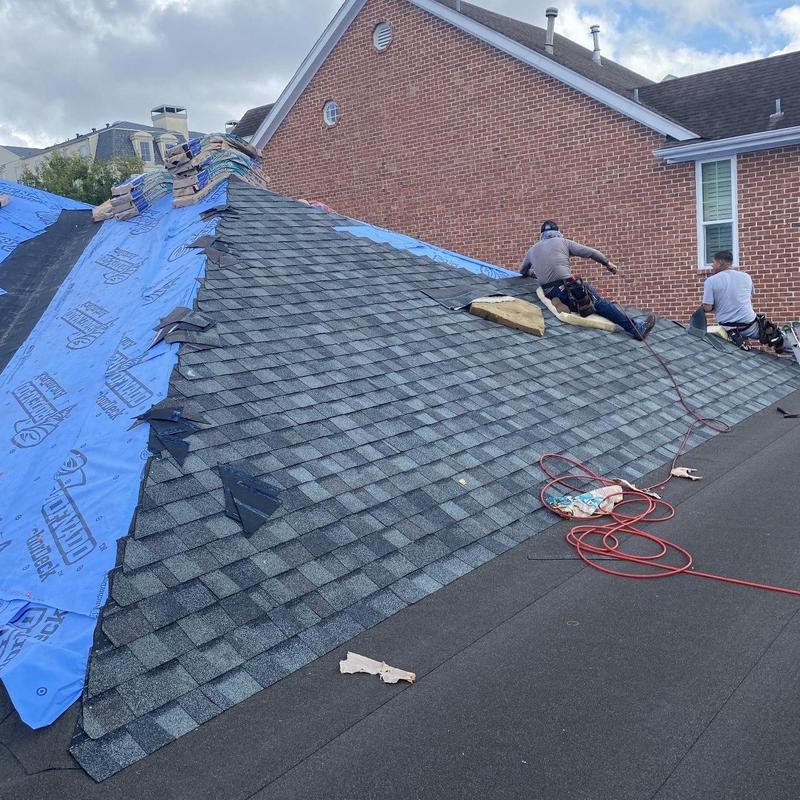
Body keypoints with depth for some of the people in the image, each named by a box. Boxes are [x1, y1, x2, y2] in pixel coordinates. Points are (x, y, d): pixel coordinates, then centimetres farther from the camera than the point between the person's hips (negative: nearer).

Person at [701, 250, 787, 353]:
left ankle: (737, 338, -6)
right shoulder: (745, 276, 3)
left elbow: (707, 308, -12)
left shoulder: (711, 281, -10)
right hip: (749, 325, 2)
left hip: (728, 327, -1)